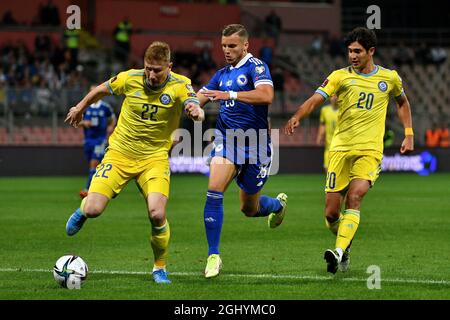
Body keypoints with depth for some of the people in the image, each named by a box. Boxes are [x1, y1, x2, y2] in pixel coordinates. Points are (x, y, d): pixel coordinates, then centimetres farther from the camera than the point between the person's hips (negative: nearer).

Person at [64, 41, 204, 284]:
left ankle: (160, 268, 3)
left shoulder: (179, 86, -13)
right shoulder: (130, 79, -9)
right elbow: (102, 89, 10)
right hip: (119, 154, 1)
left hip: (154, 159, -1)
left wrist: (196, 111, -55)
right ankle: (83, 209, 29)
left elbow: (193, 106, -30)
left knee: (157, 214, -22)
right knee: (94, 210, -12)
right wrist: (81, 107, 25)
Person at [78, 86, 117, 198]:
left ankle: (87, 189, -20)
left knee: (94, 164, -14)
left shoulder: (105, 107, 1)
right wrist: (83, 123, -13)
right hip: (88, 139, 4)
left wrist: (111, 127, -2)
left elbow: (113, 119, 15)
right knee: (92, 165, 9)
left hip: (100, 139, -3)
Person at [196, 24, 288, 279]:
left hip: (255, 145, -4)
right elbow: (198, 100, 18)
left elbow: (266, 96, -28)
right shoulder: (222, 74, 11)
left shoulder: (256, 67, -10)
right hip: (226, 140, 4)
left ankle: (279, 204, 47)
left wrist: (229, 94, -34)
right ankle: (214, 256, -15)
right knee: (214, 191, -21)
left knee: (250, 209, 10)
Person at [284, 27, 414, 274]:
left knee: (355, 197, -26)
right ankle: (345, 244, 28)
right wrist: (297, 117, -28)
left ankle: (339, 252, -34)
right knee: (331, 213, -2)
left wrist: (409, 135, 19)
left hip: (370, 149, -1)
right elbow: (315, 99, -9)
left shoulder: (389, 78, 8)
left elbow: (402, 102, 27)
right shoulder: (340, 76, 3)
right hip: (341, 148, 1)